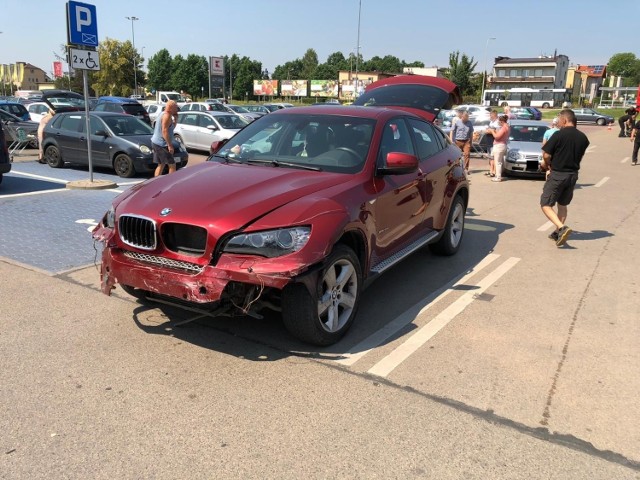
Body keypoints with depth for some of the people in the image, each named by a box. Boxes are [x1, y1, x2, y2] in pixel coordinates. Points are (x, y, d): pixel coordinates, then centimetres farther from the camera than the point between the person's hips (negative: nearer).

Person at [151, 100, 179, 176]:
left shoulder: (163, 114, 17)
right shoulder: (167, 116, -15)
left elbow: (172, 126, 27)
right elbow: (164, 131, -23)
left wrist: (175, 118, 13)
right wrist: (170, 145, -25)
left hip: (156, 142, 10)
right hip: (161, 144, -10)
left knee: (161, 165, 15)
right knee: (172, 165, -7)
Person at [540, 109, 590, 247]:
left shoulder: (559, 135, -15)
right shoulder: (582, 137, 4)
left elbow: (546, 155, -14)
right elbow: (580, 157, 8)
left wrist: (547, 163, 6)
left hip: (557, 175, -6)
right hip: (573, 175, 7)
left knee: (546, 205, -1)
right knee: (562, 205, 20)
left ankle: (562, 228, -18)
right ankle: (558, 232, 25)